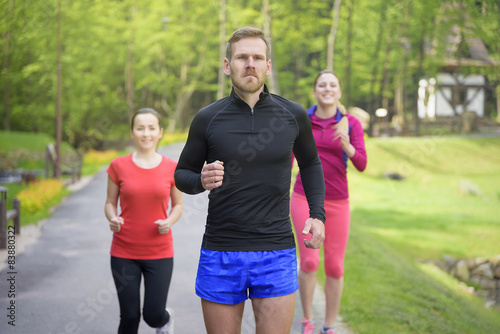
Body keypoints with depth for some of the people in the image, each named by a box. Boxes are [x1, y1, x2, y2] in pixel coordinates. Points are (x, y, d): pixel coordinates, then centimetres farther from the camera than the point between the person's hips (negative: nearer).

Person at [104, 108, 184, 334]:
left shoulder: (172, 168, -1)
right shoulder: (119, 166, -2)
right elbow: (110, 204, 7)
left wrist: (169, 222, -11)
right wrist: (113, 219, -15)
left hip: (159, 253, 0)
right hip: (124, 253, 0)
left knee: (153, 315, 0)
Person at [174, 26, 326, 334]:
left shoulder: (293, 115, 1)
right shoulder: (208, 118, -2)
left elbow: (310, 163, 19)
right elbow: (183, 175, 9)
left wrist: (317, 215, 7)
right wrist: (202, 181, -15)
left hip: (276, 252, 0)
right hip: (220, 254, 0)